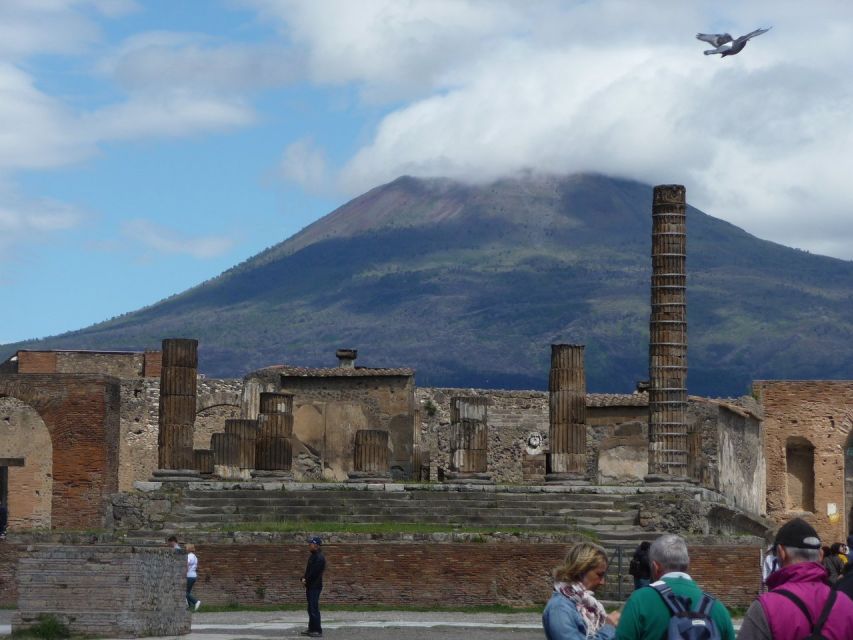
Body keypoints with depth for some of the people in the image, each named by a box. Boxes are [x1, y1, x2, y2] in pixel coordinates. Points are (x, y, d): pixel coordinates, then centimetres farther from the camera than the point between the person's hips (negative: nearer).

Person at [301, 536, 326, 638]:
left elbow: (314, 572, -21)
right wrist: (304, 579, 0)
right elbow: (308, 570, 18)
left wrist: (306, 581, -11)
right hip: (310, 586, 10)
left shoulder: (320, 557, -16)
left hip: (315, 586, -10)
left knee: (314, 609, -10)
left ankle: (318, 631, -9)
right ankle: (311, 629, 22)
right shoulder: (312, 556, 16)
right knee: (311, 608, 15)